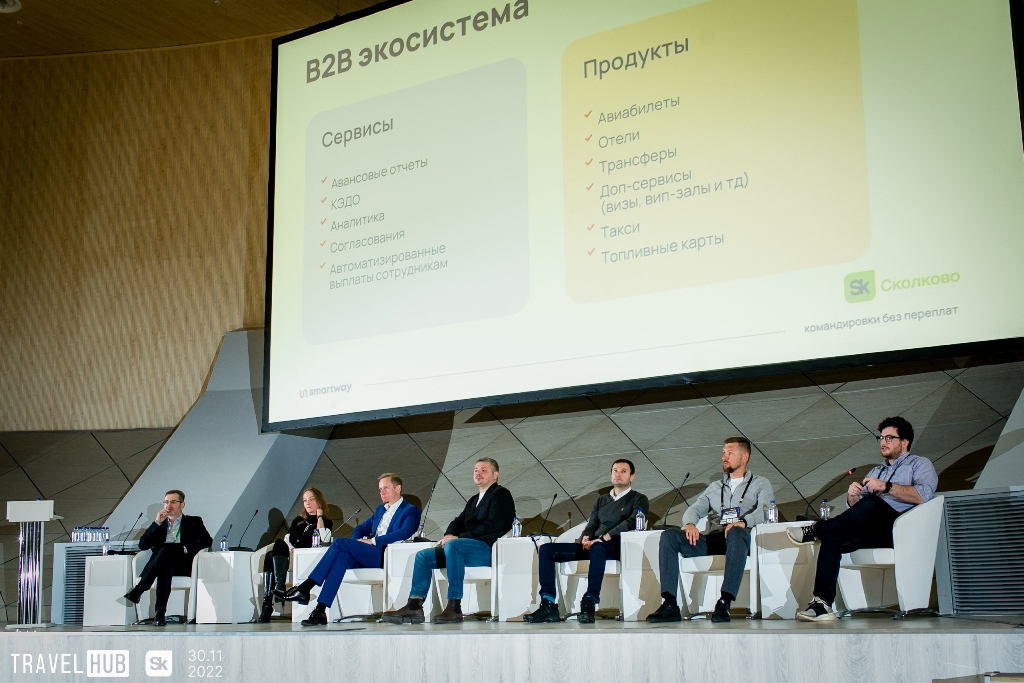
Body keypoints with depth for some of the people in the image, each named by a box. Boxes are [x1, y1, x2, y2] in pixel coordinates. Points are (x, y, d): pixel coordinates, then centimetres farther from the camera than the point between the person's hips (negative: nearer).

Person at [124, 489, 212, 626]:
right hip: (164, 563, 3)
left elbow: (207, 540, 1)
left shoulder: (193, 522, 20)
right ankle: (160, 612, -45)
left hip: (184, 564, -2)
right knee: (165, 565, -36)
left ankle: (138, 590, -40)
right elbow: (142, 545, 14)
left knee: (165, 550, -36)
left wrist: (186, 549, -14)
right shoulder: (159, 525, 29)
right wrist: (157, 523, 5)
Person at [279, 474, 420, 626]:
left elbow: (404, 533, -13)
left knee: (340, 543, -22)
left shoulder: (410, 511, 6)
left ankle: (304, 589, -23)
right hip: (367, 554, 7)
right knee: (343, 557, -28)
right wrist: (357, 542, 6)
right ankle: (320, 611, -36)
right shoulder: (380, 509, 31)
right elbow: (360, 528, 31)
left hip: (385, 556, -7)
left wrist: (373, 541, -15)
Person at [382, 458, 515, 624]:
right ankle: (414, 606, -15)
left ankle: (454, 608, -39)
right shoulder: (473, 500, 28)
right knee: (423, 556, -1)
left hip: (489, 549, -9)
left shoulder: (501, 494, 0)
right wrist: (449, 535, -4)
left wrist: (458, 538, -16)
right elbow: (459, 522, 22)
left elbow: (493, 525, -14)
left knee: (452, 546, -35)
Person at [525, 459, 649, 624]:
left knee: (597, 548, -43)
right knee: (546, 549, -11)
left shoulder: (639, 500, 10)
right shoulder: (602, 500, 28)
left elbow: (631, 523, -8)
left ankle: (590, 603, -43)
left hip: (616, 546, -6)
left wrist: (603, 538, -17)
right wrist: (586, 538, -3)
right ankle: (548, 605, -21)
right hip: (592, 546, 6)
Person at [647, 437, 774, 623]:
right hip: (710, 540, 4)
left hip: (737, 539, -4)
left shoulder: (760, 484, 17)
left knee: (736, 533, -40)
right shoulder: (714, 487, 31)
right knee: (668, 536, -19)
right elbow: (695, 509, 18)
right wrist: (690, 524, -9)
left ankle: (724, 602, -43)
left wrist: (743, 522, -25)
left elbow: (766, 510, -3)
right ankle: (670, 604, -28)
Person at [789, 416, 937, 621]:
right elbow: (854, 508, 22)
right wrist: (852, 496, -1)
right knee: (832, 538, -24)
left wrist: (886, 487, -16)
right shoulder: (876, 471, 32)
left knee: (872, 504, -37)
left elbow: (923, 495, -10)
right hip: (875, 531, 6)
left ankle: (816, 530, -22)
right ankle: (823, 603, -29)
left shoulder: (920, 464, 12)